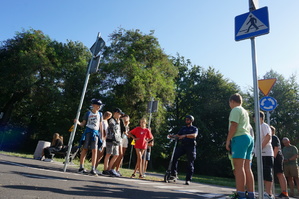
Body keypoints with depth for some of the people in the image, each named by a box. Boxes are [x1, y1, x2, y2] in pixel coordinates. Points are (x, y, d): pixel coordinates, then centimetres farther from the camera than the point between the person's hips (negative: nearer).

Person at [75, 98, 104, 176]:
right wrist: (78, 122, -15)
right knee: (85, 149, 2)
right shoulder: (88, 113, 4)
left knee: (94, 150, -7)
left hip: (95, 133, 2)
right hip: (88, 132, -2)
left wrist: (102, 135, 10)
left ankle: (93, 169, -5)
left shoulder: (100, 114, 11)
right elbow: (83, 124, 6)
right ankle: (81, 167, 13)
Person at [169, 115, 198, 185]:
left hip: (191, 146, -3)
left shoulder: (194, 128, 9)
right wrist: (172, 136, -9)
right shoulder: (183, 128, 22)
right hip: (182, 145, 3)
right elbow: (178, 135, 12)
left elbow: (194, 135, -12)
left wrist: (185, 135, -27)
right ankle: (174, 174, -10)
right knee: (174, 157, -18)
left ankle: (188, 180, 9)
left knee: (190, 164, -1)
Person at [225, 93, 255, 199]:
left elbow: (233, 126, -13)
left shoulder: (235, 110, -2)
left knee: (238, 167, -13)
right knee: (247, 168, 6)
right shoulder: (245, 112, 26)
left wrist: (228, 140, -12)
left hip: (239, 138, -9)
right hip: (249, 138, 9)